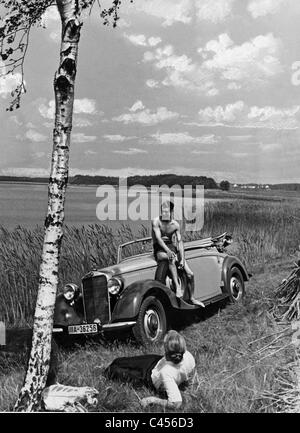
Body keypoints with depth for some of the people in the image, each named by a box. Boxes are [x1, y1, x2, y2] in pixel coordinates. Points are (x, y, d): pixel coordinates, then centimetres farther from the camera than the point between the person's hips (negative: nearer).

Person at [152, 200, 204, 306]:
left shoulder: (175, 225, 1)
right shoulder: (156, 221, -10)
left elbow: (180, 242, -2)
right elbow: (158, 238, -21)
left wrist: (182, 259, -14)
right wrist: (167, 250, -37)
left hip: (172, 248, 4)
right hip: (160, 250, -4)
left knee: (190, 274, -5)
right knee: (171, 259, -41)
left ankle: (192, 298, 13)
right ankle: (177, 286, -42)